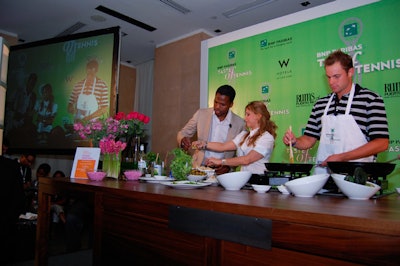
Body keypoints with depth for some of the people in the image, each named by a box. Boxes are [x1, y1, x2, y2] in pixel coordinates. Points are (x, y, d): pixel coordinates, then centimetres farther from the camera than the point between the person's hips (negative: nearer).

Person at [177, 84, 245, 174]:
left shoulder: (239, 123, -1)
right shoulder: (201, 114, 2)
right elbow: (182, 133, 9)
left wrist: (229, 166, -9)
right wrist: (184, 140, -13)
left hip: (221, 171, -1)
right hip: (199, 168, 1)